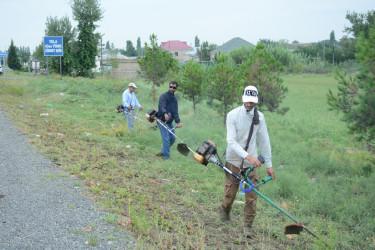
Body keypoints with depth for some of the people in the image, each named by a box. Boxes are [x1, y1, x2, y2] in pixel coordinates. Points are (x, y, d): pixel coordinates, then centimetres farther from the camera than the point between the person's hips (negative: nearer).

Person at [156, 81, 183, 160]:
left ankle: (163, 152, 24)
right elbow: (162, 107, -26)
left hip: (170, 122, 7)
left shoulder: (175, 99, 13)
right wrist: (165, 114, -47)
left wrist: (178, 122, -10)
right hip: (162, 120, -7)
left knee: (172, 138, 8)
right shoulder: (164, 96, -9)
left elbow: (175, 112, 6)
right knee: (166, 138, -12)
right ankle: (167, 157, -5)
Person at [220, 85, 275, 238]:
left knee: (252, 195, -1)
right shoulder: (233, 115, -13)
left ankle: (248, 225, 14)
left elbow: (264, 141, 3)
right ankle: (225, 210, 40)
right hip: (234, 160, -2)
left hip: (251, 162, 2)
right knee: (230, 192, 8)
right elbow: (231, 141, -21)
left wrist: (268, 165, 4)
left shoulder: (259, 117, -3)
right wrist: (248, 156, -33)